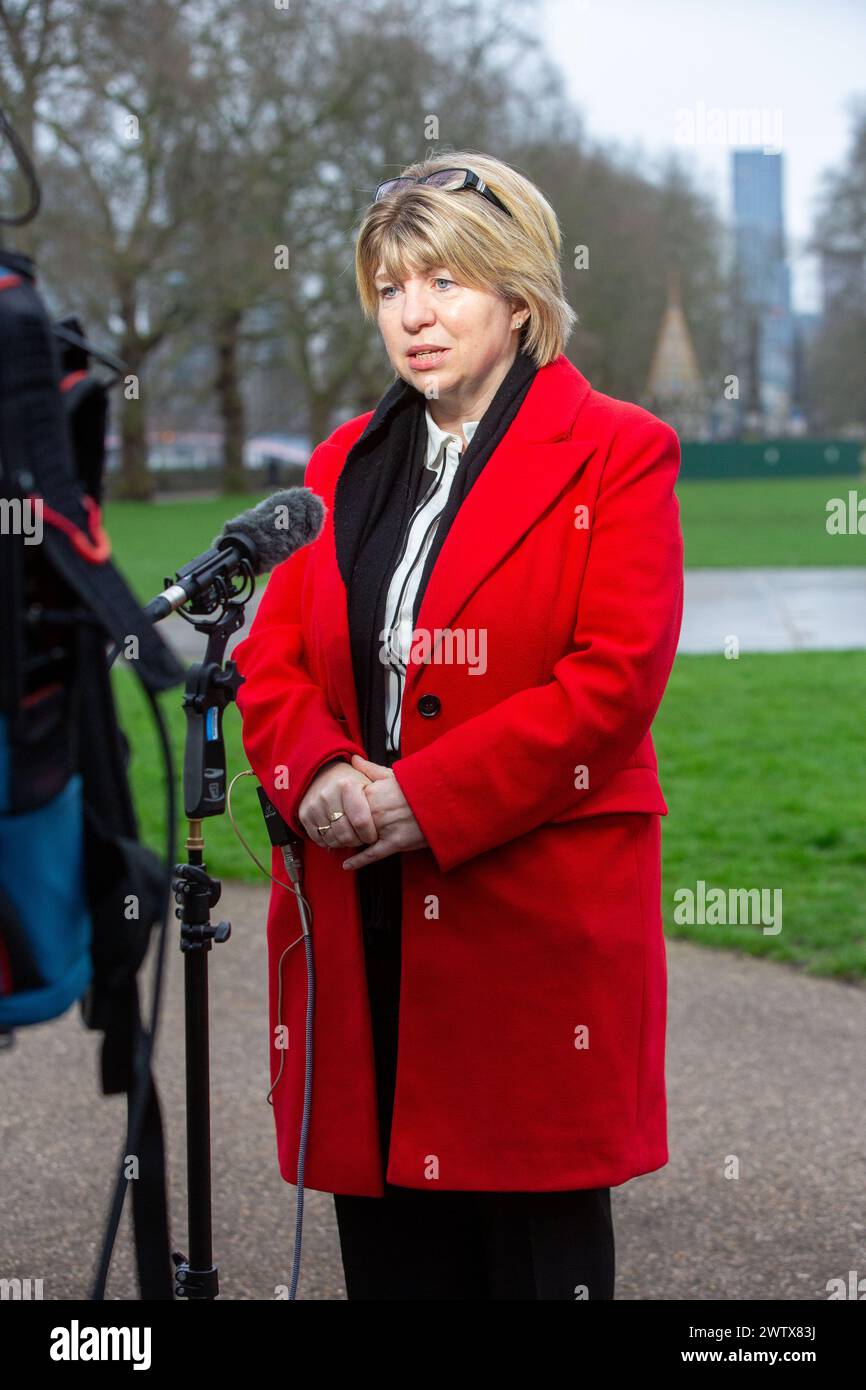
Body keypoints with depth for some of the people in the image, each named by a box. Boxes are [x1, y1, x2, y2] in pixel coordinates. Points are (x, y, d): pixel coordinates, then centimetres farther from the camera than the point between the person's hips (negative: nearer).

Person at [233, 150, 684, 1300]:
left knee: (537, 1244, 1)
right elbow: (271, 654, 12)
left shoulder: (617, 454, -1)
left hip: (539, 908, -5)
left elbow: (615, 675, -11)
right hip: (360, 923, 5)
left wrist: (426, 798, -17)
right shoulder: (343, 464, 17)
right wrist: (319, 772, -10)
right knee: (388, 1244, 8)